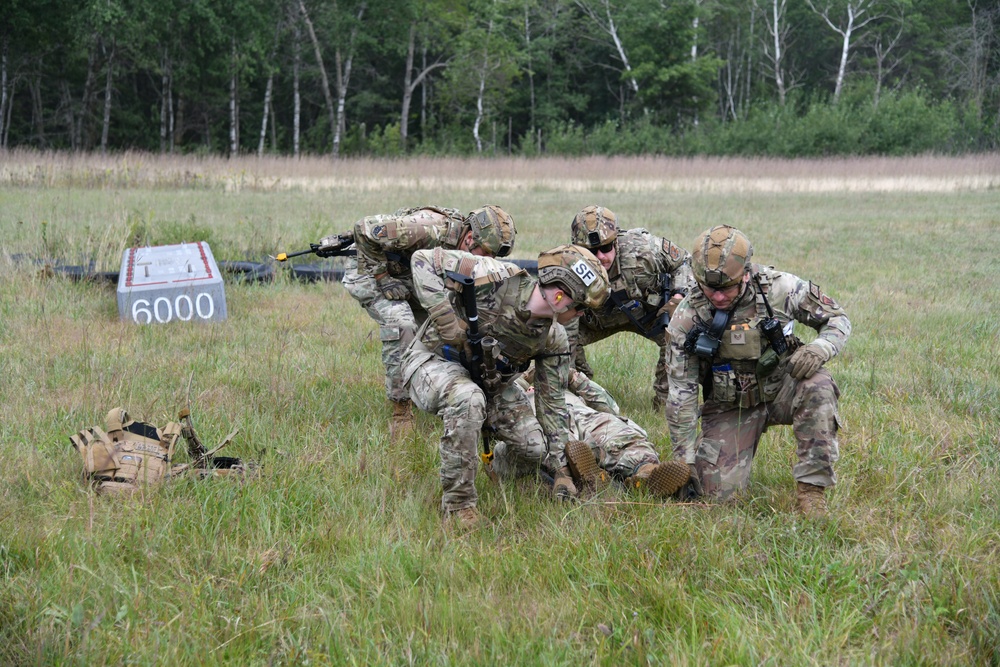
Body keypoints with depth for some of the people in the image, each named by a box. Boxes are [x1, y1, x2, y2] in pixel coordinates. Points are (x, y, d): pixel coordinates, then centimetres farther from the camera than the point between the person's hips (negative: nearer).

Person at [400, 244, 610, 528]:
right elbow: (424, 260, -27)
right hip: (434, 359, -6)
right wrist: (447, 320, -32)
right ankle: (457, 502, -25)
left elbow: (552, 404, -1)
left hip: (489, 381, 6)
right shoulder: (495, 279, -29)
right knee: (468, 399, -40)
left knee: (538, 448, -7)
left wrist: (561, 469, -3)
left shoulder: (553, 340, -10)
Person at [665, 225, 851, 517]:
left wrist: (819, 349, -27)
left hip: (781, 390, 0)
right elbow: (681, 394, -10)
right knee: (719, 489, -15)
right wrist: (685, 460, -10)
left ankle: (811, 488, -23)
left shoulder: (779, 288, -16)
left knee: (817, 385, -33)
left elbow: (838, 319, -3)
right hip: (731, 406, 0)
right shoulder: (687, 317, -15)